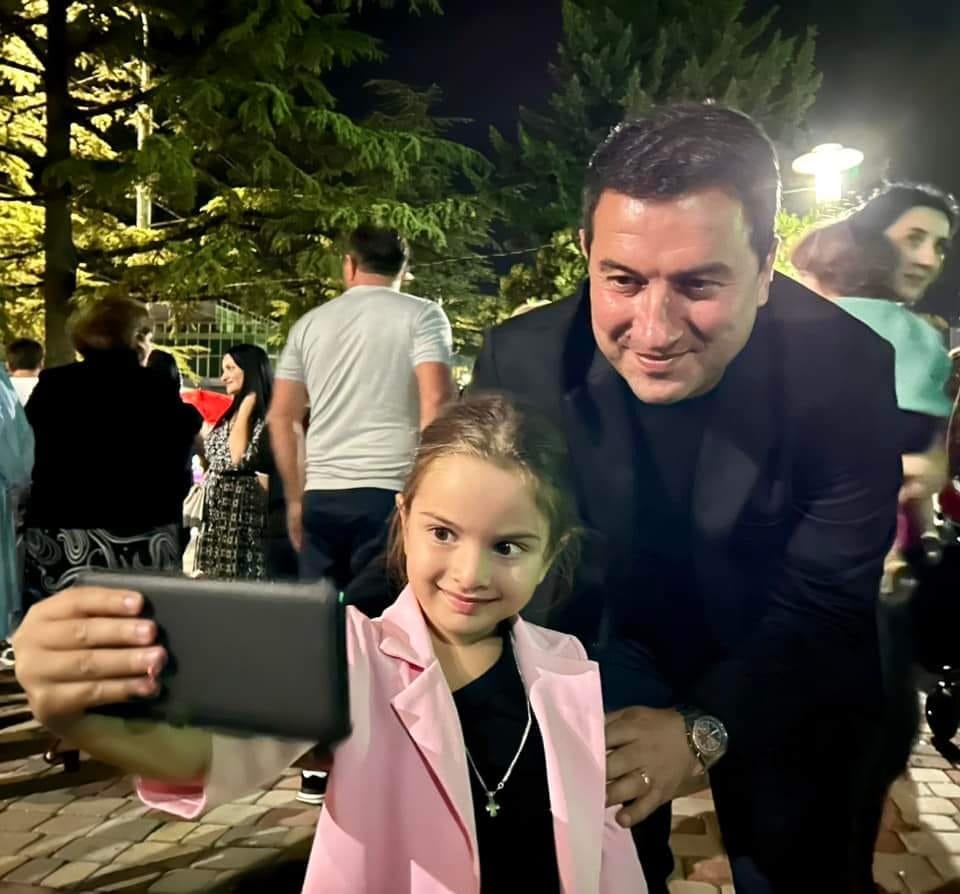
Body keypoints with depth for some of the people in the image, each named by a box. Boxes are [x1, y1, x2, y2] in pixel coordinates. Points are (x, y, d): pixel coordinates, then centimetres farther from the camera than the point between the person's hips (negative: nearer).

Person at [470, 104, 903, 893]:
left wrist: (703, 728, -36)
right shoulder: (519, 361, -25)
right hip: (622, 645, 1)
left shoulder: (845, 368, -28)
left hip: (788, 681, 0)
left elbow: (825, 602, -23)